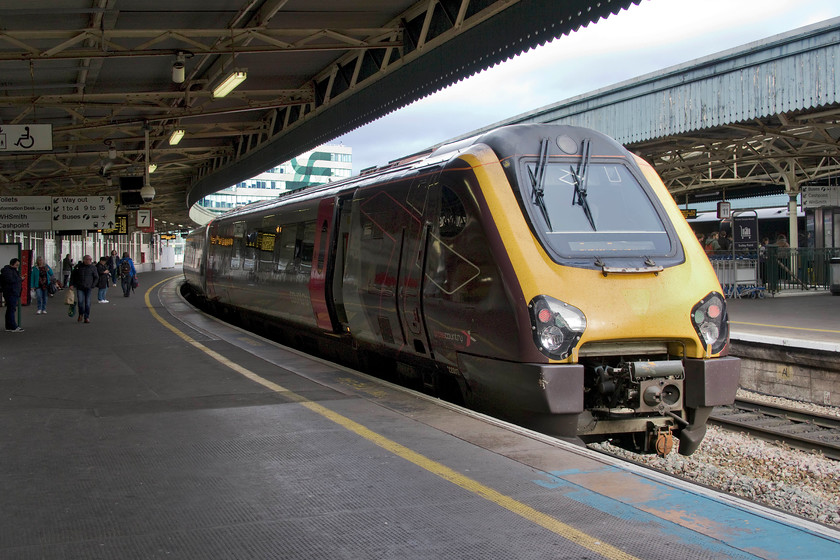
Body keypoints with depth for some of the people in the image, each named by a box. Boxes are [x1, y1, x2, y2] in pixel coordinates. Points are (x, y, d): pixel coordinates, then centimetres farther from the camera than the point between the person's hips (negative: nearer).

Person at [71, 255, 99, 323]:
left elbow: (96, 277, 7)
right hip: (79, 287, 0)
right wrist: (72, 284, 6)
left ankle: (86, 318, 5)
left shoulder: (93, 267, 3)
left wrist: (92, 286, -4)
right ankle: (81, 314, 19)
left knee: (87, 303, -3)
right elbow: (73, 276, 14)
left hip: (88, 287, 0)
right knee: (80, 301, -7)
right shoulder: (78, 266, 5)